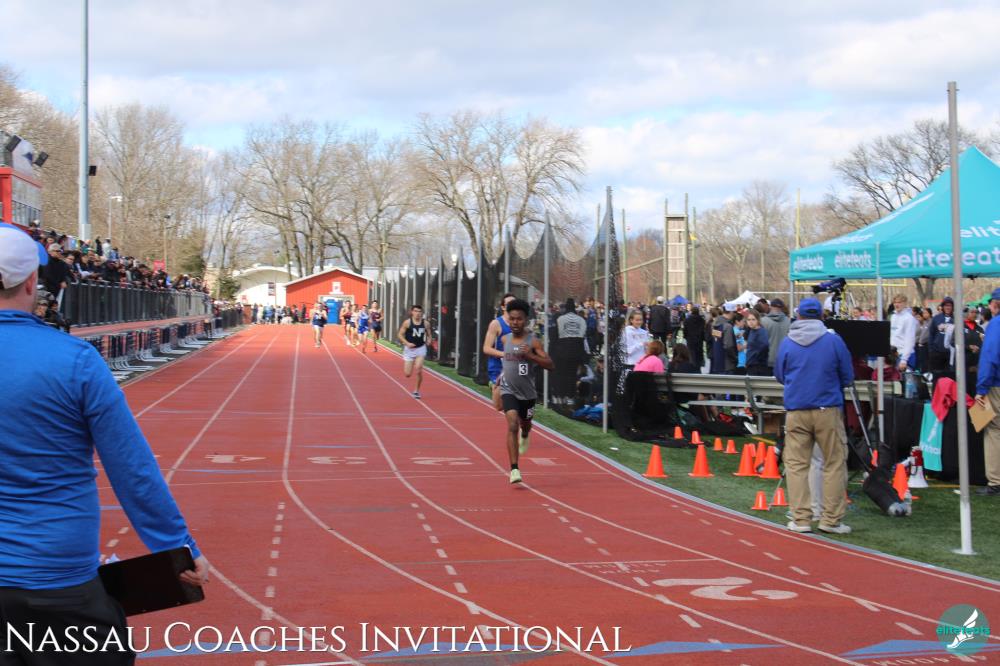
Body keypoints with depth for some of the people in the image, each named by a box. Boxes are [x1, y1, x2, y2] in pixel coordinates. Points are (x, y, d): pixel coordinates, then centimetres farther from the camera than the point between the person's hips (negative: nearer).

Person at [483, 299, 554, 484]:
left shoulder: (533, 341, -12)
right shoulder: (505, 339, -1)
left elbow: (550, 365, -16)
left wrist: (530, 355, -27)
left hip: (527, 392, 0)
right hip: (508, 390, 0)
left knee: (525, 423, 23)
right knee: (512, 425, -19)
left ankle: (524, 436, 64)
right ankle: (514, 469, -22)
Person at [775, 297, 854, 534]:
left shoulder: (787, 343, 3)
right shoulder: (834, 340, -2)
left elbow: (779, 375, 15)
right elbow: (847, 377, 6)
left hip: (796, 411, 2)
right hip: (828, 409, -1)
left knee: (796, 464, 6)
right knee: (835, 464, 6)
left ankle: (800, 519, 3)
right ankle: (831, 519, 5)